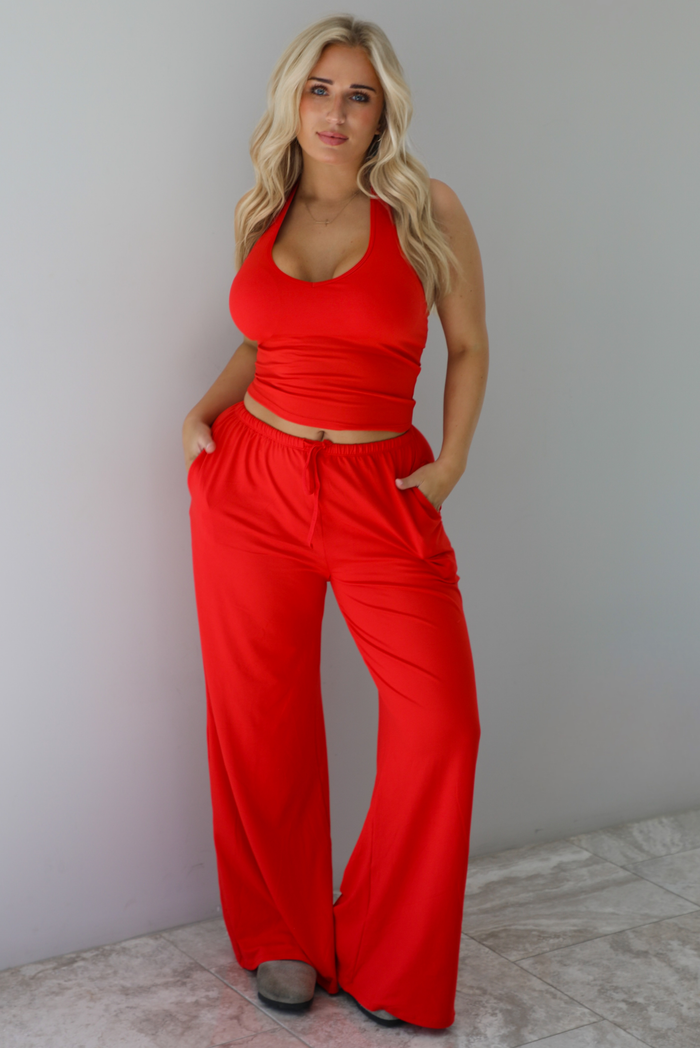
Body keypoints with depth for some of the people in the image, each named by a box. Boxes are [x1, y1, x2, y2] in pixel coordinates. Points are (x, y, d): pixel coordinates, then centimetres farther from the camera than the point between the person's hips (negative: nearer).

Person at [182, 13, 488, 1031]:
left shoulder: (426, 210, -2)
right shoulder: (262, 217, 7)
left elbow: (470, 346, 6)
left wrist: (452, 461, -5)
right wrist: (205, 410, 5)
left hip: (380, 491, -2)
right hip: (253, 480, 3)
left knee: (441, 717, -9)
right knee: (261, 715, 7)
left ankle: (390, 959, 13)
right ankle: (284, 935, 28)